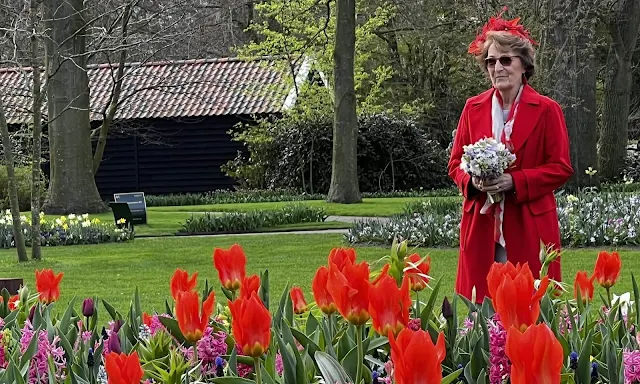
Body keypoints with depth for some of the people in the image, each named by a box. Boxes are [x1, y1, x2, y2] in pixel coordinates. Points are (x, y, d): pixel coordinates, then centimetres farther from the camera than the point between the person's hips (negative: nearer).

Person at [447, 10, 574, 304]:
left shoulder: (546, 110, -2)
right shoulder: (473, 108, 9)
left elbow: (561, 167, -2)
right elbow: (456, 163, 13)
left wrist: (515, 181, -15)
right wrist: (473, 181, -9)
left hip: (529, 227, -3)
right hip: (481, 225, 3)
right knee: (480, 301, 1)